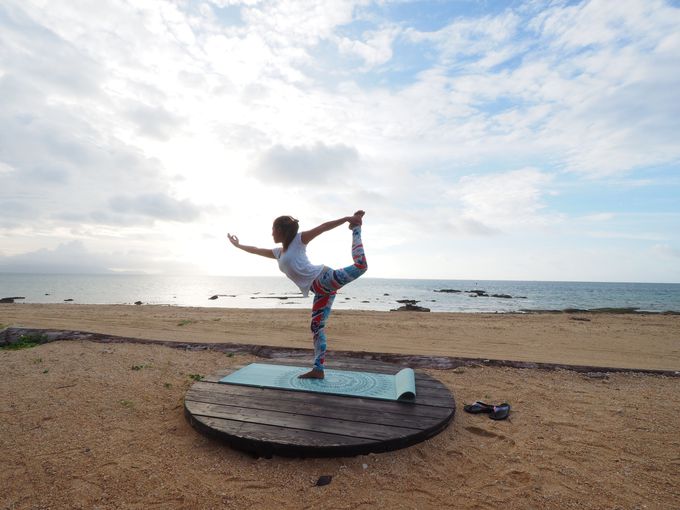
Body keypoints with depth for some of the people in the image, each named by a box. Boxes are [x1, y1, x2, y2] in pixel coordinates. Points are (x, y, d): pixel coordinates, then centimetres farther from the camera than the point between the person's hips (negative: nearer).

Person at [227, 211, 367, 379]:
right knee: (317, 327, 5)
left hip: (324, 278, -7)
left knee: (360, 266, -27)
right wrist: (238, 245, 52)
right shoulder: (278, 253, 27)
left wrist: (347, 218, -8)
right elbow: (256, 250, 42)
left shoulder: (299, 239, 6)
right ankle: (318, 369, 10)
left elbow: (323, 227, -1)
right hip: (321, 291, 7)